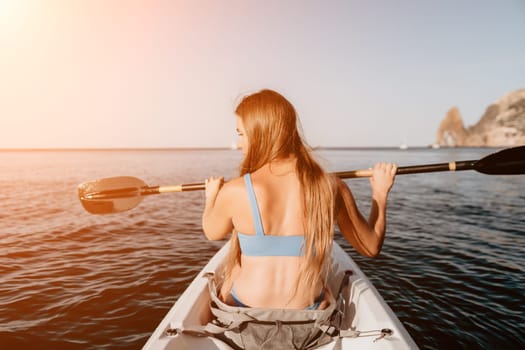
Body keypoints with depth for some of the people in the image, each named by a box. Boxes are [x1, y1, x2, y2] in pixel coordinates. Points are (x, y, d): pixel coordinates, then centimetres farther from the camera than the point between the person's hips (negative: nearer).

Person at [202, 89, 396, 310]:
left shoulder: (234, 192, -21)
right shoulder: (332, 188, -16)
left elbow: (212, 233, 3)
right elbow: (371, 247, -1)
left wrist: (211, 196, 25)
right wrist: (381, 193, 13)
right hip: (308, 312, 2)